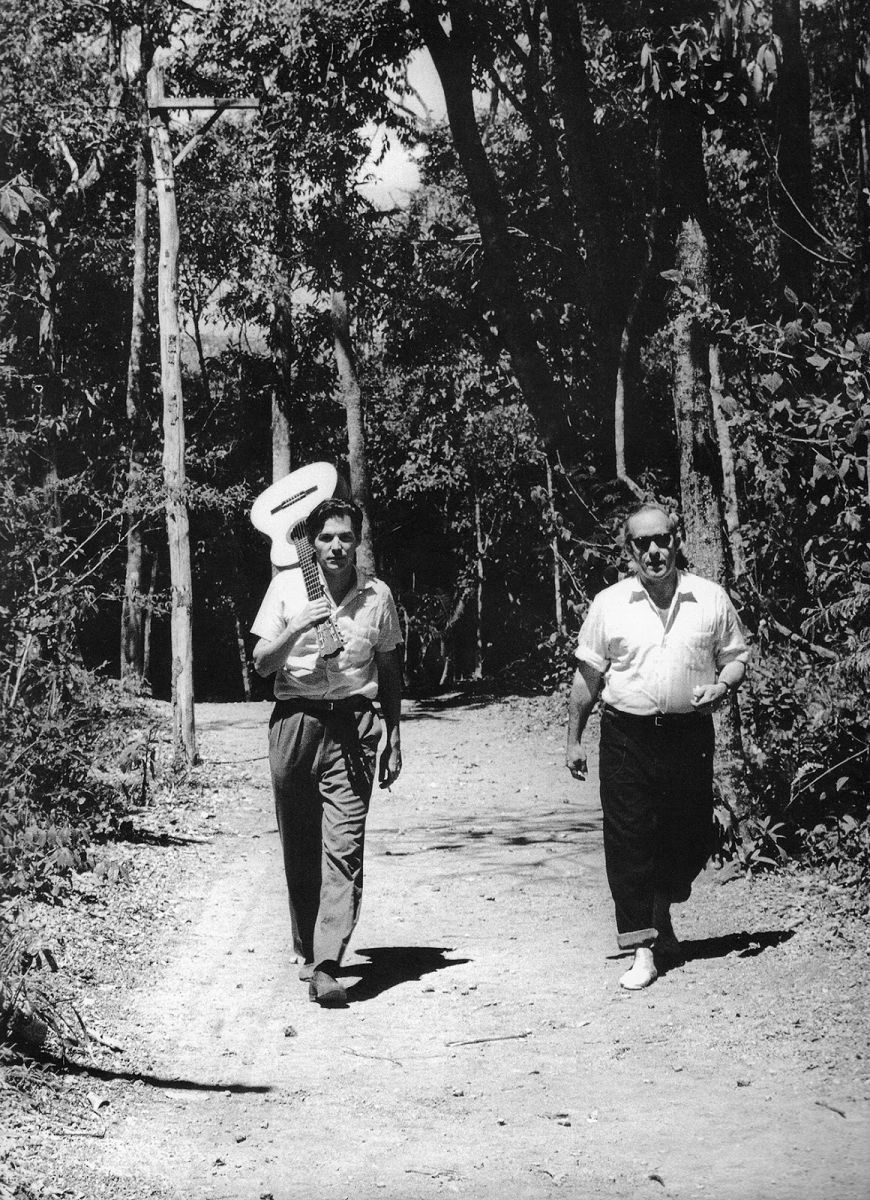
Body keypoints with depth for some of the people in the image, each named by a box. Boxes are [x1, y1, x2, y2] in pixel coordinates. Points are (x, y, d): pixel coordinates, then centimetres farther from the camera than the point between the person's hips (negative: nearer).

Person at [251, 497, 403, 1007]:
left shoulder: (378, 594, 5)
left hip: (353, 726, -1)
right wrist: (298, 628, -15)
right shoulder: (287, 586, 3)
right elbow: (262, 663, 3)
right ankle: (308, 949, 23)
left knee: (344, 845, -11)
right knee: (299, 846, 6)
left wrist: (395, 739, 13)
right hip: (295, 721, 1)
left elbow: (390, 671, 15)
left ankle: (326, 966, -17)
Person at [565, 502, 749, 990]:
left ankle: (662, 915, 36)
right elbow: (587, 676, 8)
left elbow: (736, 657, 12)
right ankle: (643, 951, 0)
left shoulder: (712, 598, 4)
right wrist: (574, 739, 7)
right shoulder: (608, 604, 3)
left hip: (691, 735, 1)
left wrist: (722, 686, -9)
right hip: (627, 737, -1)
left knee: (690, 839, 8)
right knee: (629, 845, -5)